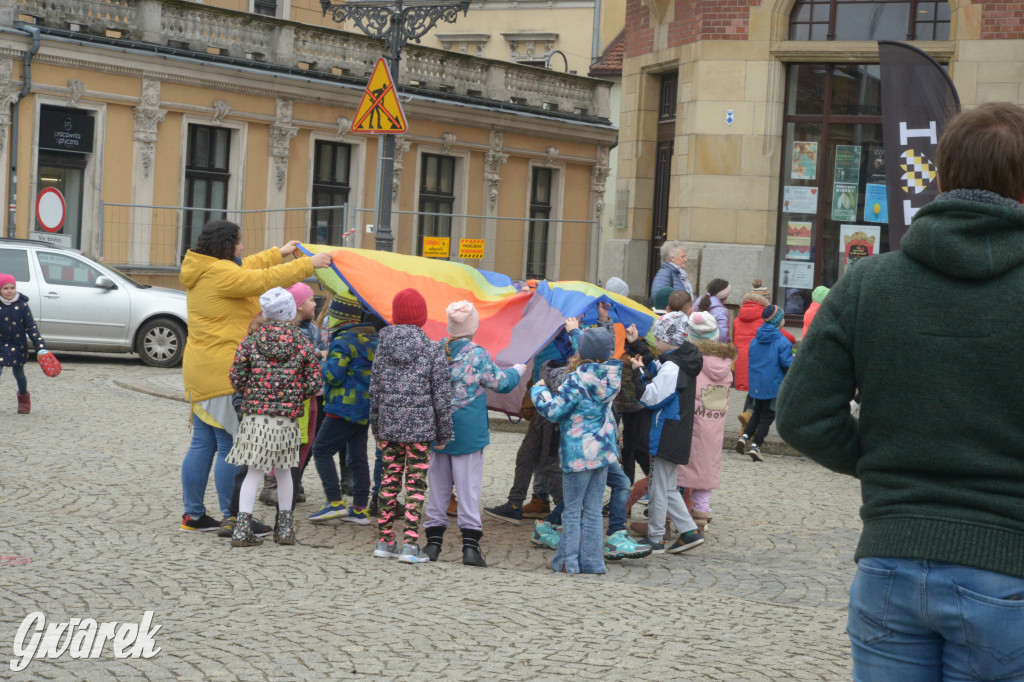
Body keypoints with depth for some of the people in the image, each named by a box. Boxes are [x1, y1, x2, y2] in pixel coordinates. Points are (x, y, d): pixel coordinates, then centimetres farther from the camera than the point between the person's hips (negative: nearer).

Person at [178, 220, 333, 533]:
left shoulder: (203, 271, 15)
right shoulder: (219, 273, -16)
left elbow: (246, 269, 31)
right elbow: (265, 279, -18)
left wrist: (279, 253, 39)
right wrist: (309, 263, -10)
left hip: (201, 372, 10)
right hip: (225, 373, -10)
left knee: (202, 444, 12)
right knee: (231, 446, -4)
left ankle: (193, 514, 16)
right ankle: (232, 517, 0)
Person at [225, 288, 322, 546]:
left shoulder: (251, 341, -1)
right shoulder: (303, 343, 1)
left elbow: (237, 379, 0)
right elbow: (313, 383, 0)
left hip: (255, 417, -1)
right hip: (288, 419, 1)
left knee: (254, 472, 5)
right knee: (283, 471, 16)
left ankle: (242, 527, -2)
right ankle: (285, 528, 21)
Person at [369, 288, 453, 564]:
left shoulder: (383, 346, 2)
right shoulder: (433, 350, -7)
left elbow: (374, 390, 8)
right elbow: (442, 396, -5)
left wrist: (376, 428, 18)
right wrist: (444, 431, 5)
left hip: (388, 427, 3)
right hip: (420, 428, -3)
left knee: (389, 480, 12)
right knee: (416, 484, 1)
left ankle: (384, 541, 17)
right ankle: (410, 544, -3)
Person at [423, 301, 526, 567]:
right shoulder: (478, 355, -11)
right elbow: (501, 383, 0)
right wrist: (517, 371, 19)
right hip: (468, 433, -4)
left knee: (438, 485, 11)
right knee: (469, 487, 1)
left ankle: (434, 540, 13)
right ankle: (470, 544, -2)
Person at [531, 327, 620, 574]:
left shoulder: (576, 381, -19)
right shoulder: (610, 377, 1)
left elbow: (552, 411, -16)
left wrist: (539, 391, 3)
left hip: (578, 452, -6)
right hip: (604, 449, 6)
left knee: (572, 509, 4)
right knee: (593, 509, 11)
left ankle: (568, 560, 10)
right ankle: (592, 561, 14)